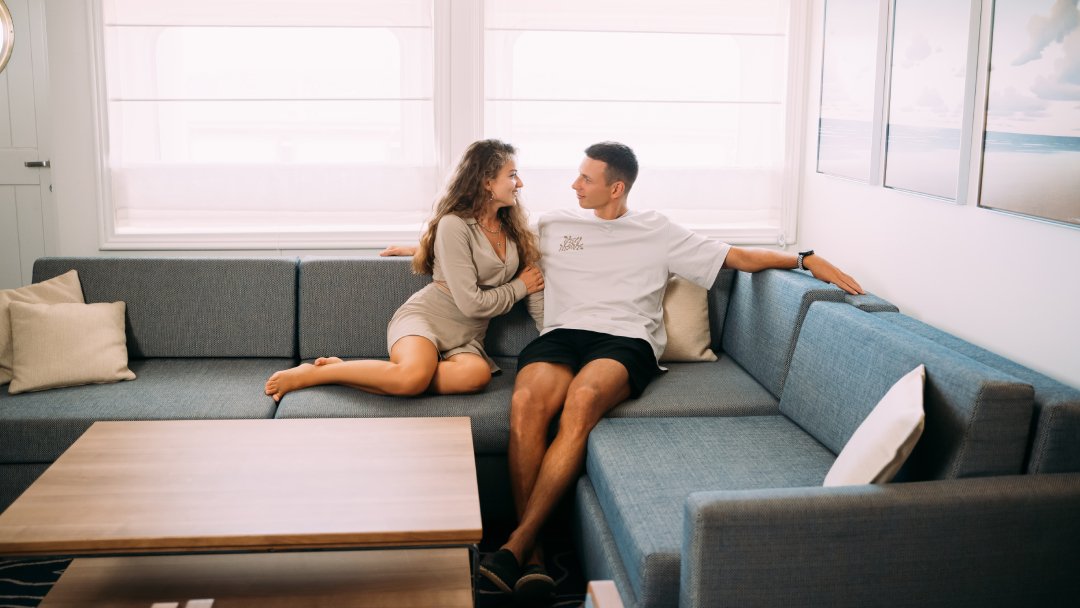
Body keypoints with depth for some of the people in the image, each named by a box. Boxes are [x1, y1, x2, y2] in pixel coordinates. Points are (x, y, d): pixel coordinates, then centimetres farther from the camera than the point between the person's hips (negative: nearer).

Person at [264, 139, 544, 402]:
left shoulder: (511, 227, 13)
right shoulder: (454, 225, -10)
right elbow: (471, 303, -13)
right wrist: (520, 287, -2)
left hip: (464, 340, 6)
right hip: (424, 317, -6)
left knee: (478, 373, -35)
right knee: (414, 375, -41)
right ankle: (311, 374, -15)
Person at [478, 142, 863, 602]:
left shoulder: (657, 233, 19)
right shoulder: (550, 226, 24)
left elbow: (737, 257, 16)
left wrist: (807, 259, 6)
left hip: (626, 340, -2)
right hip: (561, 335, 2)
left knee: (583, 398, -38)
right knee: (527, 401, -35)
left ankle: (516, 546, -37)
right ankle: (532, 554, -32)